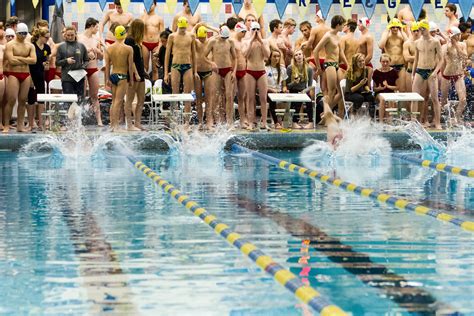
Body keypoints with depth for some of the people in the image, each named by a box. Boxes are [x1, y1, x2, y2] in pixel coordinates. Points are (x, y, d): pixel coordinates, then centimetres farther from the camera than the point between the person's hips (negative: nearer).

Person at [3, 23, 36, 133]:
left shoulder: (30, 46, 10)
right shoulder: (10, 45, -3)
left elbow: (34, 60, -3)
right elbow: (11, 60, -16)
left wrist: (19, 58, -9)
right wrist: (26, 60, -6)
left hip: (26, 75, 4)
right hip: (13, 74, -4)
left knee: (23, 100, 5)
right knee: (11, 100, -9)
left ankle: (20, 125, 10)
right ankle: (6, 125, -5)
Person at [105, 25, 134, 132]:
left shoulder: (109, 48, 2)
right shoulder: (128, 49, -8)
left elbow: (107, 65, 3)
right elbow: (130, 66, -6)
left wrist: (107, 78, 9)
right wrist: (131, 79, 3)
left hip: (113, 75, 4)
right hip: (122, 76, -4)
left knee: (114, 101, 13)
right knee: (118, 101, -5)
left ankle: (112, 125, 14)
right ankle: (116, 126, -9)